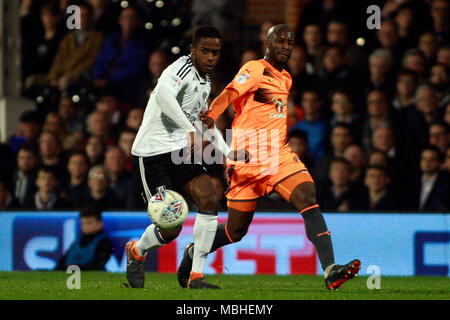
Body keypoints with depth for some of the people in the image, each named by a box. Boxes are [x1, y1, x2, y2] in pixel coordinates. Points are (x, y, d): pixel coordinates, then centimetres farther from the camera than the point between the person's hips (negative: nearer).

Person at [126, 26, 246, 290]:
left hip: (179, 151, 8)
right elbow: (163, 95, -39)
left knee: (209, 200, -15)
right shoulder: (182, 69, -16)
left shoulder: (205, 81, 13)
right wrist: (191, 132, -41)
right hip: (151, 155, -8)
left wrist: (228, 152, 19)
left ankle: (196, 276, -8)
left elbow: (204, 120, 29)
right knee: (170, 229, -9)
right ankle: (137, 251, 27)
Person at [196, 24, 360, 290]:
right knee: (236, 231, 3)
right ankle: (193, 253, 33)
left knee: (308, 198, -20)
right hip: (248, 159, -6)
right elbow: (229, 94, -22)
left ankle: (330, 271, -31)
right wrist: (210, 116, -39)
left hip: (279, 155, 6)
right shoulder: (255, 70, -7)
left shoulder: (286, 78, 17)